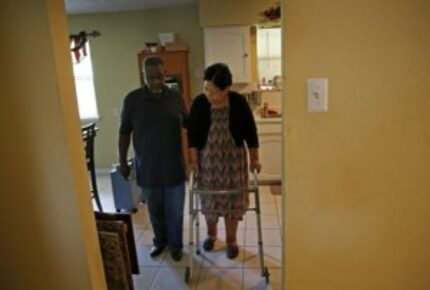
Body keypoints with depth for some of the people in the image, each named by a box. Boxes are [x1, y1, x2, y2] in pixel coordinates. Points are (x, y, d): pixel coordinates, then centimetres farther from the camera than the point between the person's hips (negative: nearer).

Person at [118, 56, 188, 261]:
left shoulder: (176, 97, -2)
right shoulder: (132, 99, -6)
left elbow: (187, 126, 7)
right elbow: (124, 132, 0)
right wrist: (122, 162, 1)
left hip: (174, 166, 0)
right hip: (147, 167, 0)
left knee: (175, 210, 10)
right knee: (155, 210, 17)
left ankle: (175, 245, 31)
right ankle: (160, 241, 40)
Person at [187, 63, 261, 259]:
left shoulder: (239, 102, -14)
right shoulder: (199, 103, -12)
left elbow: (250, 132, -5)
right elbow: (192, 134, -5)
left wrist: (254, 159, -3)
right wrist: (193, 160, -7)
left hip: (233, 158, 0)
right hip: (207, 158, 1)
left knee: (233, 199, 8)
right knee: (209, 199, 13)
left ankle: (231, 240, 28)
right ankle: (211, 234, 38)